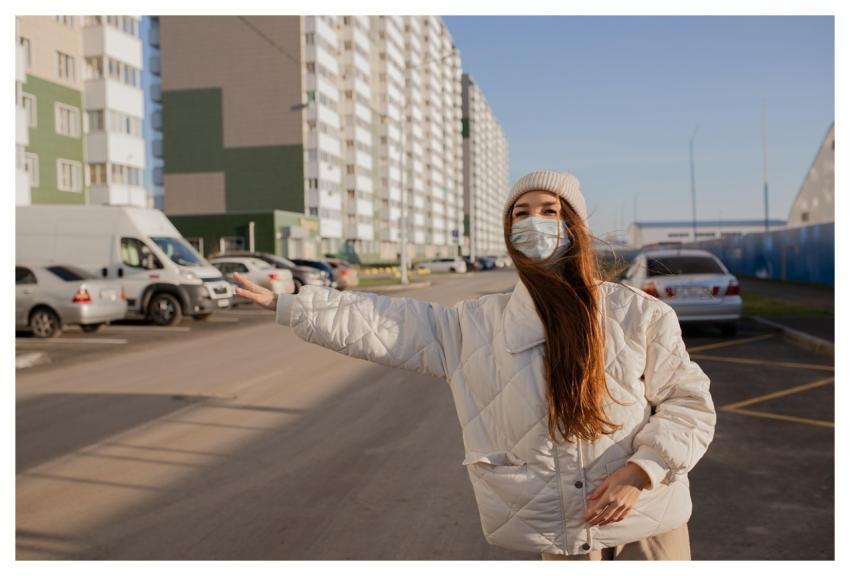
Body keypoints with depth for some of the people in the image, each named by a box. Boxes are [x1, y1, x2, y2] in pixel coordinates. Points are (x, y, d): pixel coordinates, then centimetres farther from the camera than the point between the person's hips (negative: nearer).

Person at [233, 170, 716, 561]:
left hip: (646, 521, 0)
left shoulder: (636, 314, -6)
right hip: (563, 533, 1)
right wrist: (285, 304, -5)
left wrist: (641, 470, -15)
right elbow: (384, 326, -3)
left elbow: (690, 402, 0)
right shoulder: (477, 326, -2)